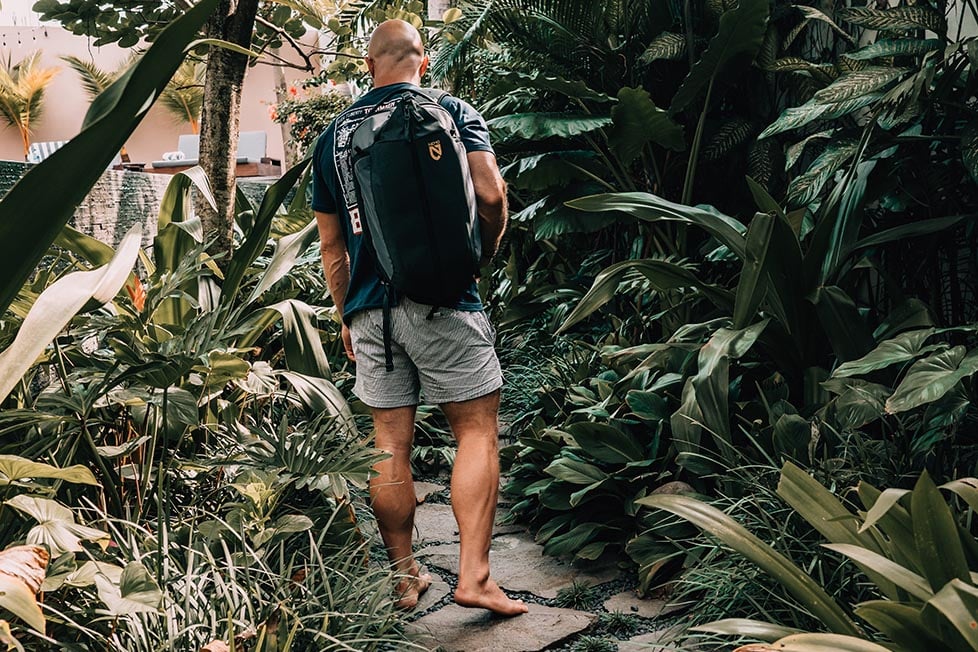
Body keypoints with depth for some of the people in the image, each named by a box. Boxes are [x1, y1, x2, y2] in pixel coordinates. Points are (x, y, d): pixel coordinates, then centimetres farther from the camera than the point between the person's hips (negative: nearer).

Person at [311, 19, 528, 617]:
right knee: (477, 430, 3)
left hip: (368, 309, 4)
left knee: (390, 444, 9)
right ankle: (474, 574, -2)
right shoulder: (452, 112, 3)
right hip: (441, 298, -4)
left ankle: (404, 577, 19)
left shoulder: (333, 135, 13)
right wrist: (488, 249, 8)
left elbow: (331, 244, 15)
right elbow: (490, 193, -11)